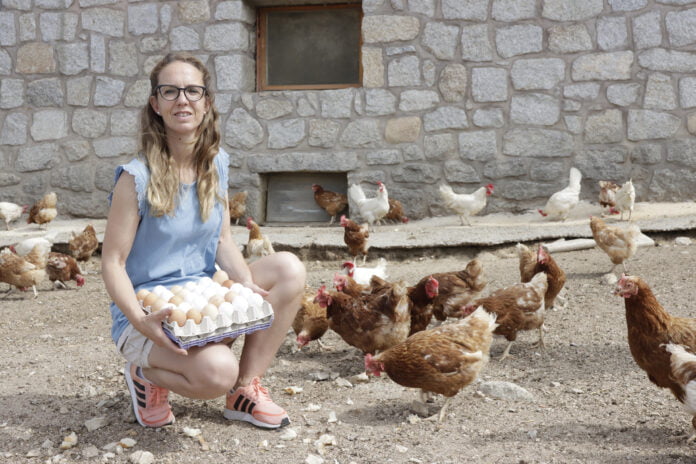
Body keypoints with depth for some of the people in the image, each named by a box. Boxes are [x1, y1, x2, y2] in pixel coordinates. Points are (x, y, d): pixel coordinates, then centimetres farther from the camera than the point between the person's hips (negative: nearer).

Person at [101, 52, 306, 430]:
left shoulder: (216, 164, 3)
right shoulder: (137, 177, -15)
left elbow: (224, 241, 5)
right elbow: (112, 263, -13)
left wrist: (246, 283, -15)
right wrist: (139, 321, -29)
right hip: (148, 312, -6)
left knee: (289, 270, -14)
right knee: (217, 371, -33)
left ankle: (245, 390, -4)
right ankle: (147, 373, 3)